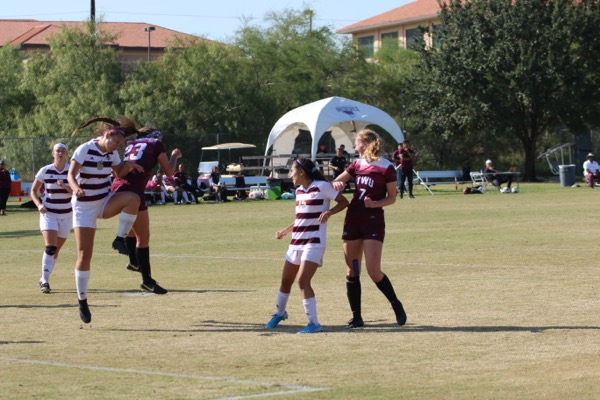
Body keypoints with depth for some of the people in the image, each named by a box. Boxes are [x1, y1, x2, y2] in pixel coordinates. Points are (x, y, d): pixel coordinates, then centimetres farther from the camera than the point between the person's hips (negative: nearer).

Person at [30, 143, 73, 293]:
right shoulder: (45, 171, -5)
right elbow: (33, 191, 5)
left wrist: (65, 186, -27)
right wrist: (39, 204, -12)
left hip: (66, 215, 2)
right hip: (48, 213, -2)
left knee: (56, 250, 8)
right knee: (50, 247, -19)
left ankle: (44, 279, 24)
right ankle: (45, 281, -15)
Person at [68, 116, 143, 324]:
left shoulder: (112, 153, 1)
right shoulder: (84, 150, -16)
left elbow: (119, 172, 16)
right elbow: (71, 175, -22)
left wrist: (128, 165, -5)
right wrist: (76, 188, -43)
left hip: (105, 201, 5)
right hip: (84, 206, -5)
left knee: (133, 198, -28)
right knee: (84, 255, -7)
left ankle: (120, 240, -13)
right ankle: (82, 300, 6)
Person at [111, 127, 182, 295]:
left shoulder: (130, 143, 22)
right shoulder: (156, 144, 7)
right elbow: (169, 171, 12)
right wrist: (175, 156, 27)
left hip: (117, 187, 7)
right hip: (133, 190, -7)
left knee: (132, 226, 31)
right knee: (143, 236, 1)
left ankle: (134, 261, 47)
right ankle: (147, 280, 5)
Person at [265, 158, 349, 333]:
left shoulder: (322, 186, -11)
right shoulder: (299, 191, 13)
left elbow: (344, 202, -8)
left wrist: (329, 212, -24)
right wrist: (284, 231, 30)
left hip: (314, 243, -8)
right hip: (296, 243, 8)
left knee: (303, 281, -18)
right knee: (286, 280, 17)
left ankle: (314, 323, -13)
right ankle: (280, 313, 41)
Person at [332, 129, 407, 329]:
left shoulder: (386, 167, -7)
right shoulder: (357, 164, 10)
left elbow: (392, 198, -4)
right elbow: (337, 181, 11)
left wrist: (375, 203, -21)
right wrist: (337, 183, -12)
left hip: (374, 220, -6)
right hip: (353, 220, 6)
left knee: (373, 271, -13)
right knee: (351, 271, 4)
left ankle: (396, 305, 10)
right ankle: (356, 318, 10)